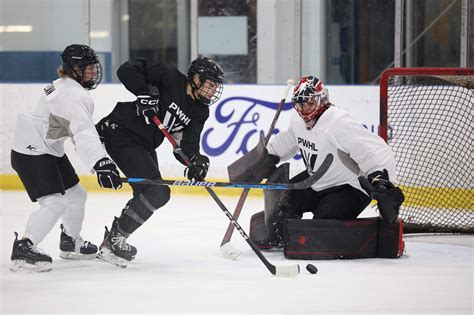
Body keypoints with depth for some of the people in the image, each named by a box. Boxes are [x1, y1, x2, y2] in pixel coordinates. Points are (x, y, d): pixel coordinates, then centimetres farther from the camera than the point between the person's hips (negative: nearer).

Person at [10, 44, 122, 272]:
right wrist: (100, 162, -47)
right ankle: (24, 247, -21)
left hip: (49, 150, 11)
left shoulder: (65, 87, 11)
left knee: (76, 195, 17)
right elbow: (83, 133, -36)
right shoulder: (73, 95, -23)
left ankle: (70, 242, 35)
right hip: (32, 153, -11)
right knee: (54, 202, -20)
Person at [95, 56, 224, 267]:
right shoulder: (169, 77, -16)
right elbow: (128, 70, -19)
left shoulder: (200, 112, 3)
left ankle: (114, 238, 35)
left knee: (148, 194, 19)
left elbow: (187, 143, -7)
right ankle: (114, 240, -7)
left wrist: (196, 161, -27)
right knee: (158, 192, -17)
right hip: (122, 134, -9)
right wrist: (145, 93, -30)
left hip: (145, 145, 9)